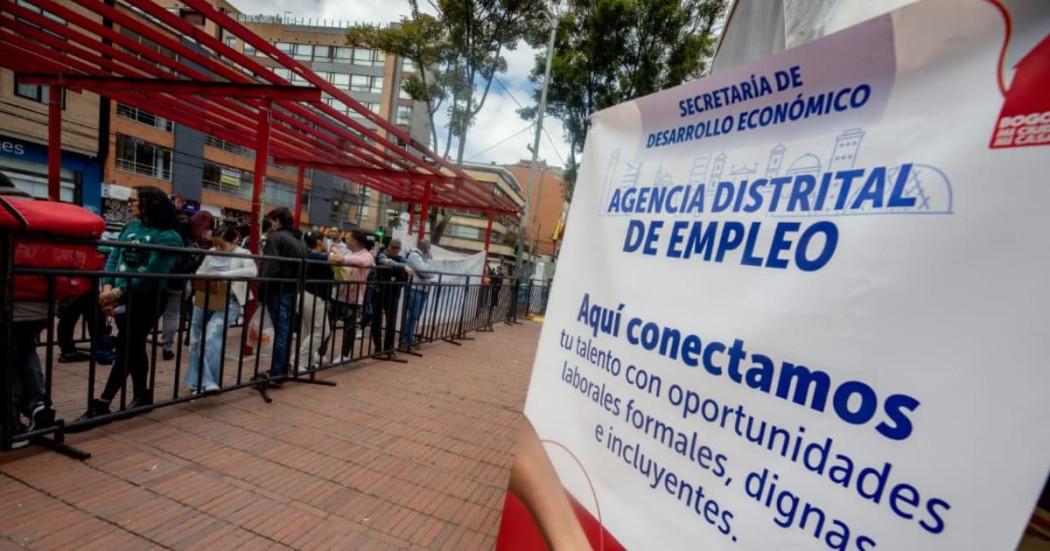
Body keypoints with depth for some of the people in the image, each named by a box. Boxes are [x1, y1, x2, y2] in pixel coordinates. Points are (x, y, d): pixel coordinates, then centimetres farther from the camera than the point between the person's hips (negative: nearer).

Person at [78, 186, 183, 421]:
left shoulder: (168, 237, -12)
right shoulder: (131, 227, 9)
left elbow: (152, 274, -18)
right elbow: (114, 257, 5)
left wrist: (118, 292, -20)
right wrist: (107, 286, -10)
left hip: (147, 299, -7)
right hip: (123, 296, 7)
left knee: (125, 347, -4)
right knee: (134, 347, 14)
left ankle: (101, 404, 4)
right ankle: (142, 395, 28)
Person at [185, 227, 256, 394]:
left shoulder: (242, 254, -6)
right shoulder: (211, 253, 6)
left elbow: (252, 271, -24)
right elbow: (199, 272, 16)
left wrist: (223, 274, -29)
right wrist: (199, 281, -8)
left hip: (228, 303, -6)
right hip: (204, 301, 6)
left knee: (211, 337, -19)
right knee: (196, 341, 10)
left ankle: (208, 381, -8)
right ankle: (197, 382, 23)